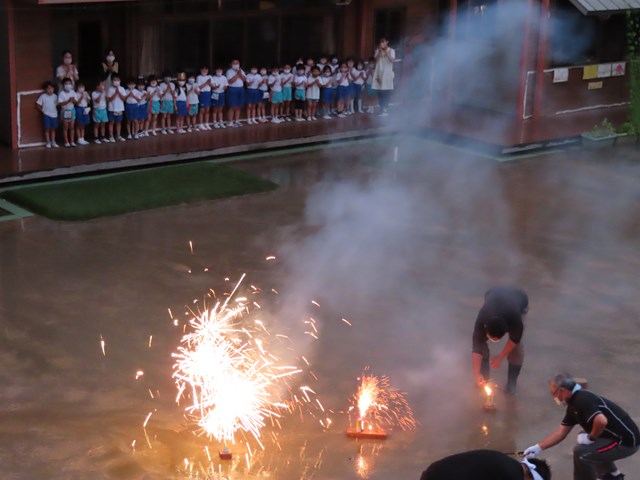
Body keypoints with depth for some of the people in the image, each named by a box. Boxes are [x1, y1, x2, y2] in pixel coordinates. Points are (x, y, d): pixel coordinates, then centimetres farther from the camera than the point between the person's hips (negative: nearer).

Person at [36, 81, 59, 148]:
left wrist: (56, 110, 0)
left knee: (53, 129, 10)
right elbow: (37, 104, -4)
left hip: (54, 114, 3)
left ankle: (53, 142, 17)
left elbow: (57, 104, 12)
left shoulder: (55, 96, 2)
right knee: (47, 129, 1)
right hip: (46, 115, -3)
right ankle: (48, 142, 6)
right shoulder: (43, 96, -8)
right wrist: (42, 111, -5)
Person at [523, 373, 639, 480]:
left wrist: (591, 438, -19)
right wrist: (538, 448, 10)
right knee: (582, 439, 28)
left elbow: (601, 421, -38)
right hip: (619, 436, 10)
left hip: (626, 441, -10)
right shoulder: (574, 403, 8)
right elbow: (561, 432, 13)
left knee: (582, 451, -19)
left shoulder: (582, 400, -22)